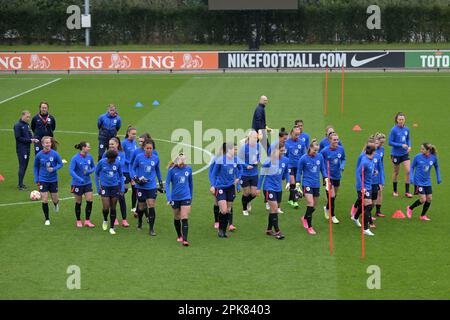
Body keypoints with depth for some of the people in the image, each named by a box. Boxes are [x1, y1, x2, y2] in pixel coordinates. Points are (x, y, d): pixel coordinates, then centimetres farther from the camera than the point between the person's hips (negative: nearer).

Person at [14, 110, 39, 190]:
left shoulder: (27, 124, 13)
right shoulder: (18, 125, -11)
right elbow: (18, 138, -15)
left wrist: (34, 139, -3)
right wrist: (30, 140, -17)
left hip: (27, 148, 8)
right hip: (21, 149, -8)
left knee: (25, 166, 10)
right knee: (22, 166, -9)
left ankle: (21, 184, 17)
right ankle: (20, 185, -6)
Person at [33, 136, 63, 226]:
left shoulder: (54, 154, -12)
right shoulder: (39, 155, -8)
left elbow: (60, 164, 0)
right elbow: (36, 167, 7)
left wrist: (54, 169, -19)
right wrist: (36, 179, 4)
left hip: (53, 180, 0)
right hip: (43, 180, 0)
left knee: (54, 200, 10)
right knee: (44, 201, -4)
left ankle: (56, 203, 49)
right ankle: (47, 219, 11)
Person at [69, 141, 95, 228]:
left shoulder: (89, 157, 0)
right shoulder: (75, 158, -15)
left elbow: (93, 167, 13)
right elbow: (71, 170, -20)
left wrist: (90, 171, -11)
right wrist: (79, 179, -33)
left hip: (87, 183, 4)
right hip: (77, 184, -4)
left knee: (90, 201, -5)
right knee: (78, 203, 7)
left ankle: (87, 221, 7)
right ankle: (78, 221, 23)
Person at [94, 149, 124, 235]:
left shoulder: (118, 163, -5)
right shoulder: (102, 162, -10)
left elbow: (121, 175, 9)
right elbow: (96, 174, 5)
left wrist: (122, 188, 6)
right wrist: (98, 187, 2)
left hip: (115, 187, 1)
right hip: (105, 187, -1)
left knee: (113, 208, 4)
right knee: (106, 208, -9)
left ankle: (111, 227, 15)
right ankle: (105, 220, 24)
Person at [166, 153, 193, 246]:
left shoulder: (188, 169, -1)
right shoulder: (172, 170, -9)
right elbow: (167, 183, -7)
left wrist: (191, 196, 18)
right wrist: (169, 198, -15)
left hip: (186, 197, 0)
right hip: (175, 198, 0)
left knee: (185, 219, -10)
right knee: (177, 218, 16)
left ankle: (185, 240, -15)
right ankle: (179, 236, 37)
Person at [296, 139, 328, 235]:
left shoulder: (320, 157, -1)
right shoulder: (304, 158, -10)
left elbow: (323, 169, 10)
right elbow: (299, 171, 0)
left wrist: (326, 178, -4)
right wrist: (298, 183, -4)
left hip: (316, 184, 4)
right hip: (307, 184, -4)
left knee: (314, 206, 13)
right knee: (310, 204, -13)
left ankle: (305, 218, 42)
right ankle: (309, 227, -3)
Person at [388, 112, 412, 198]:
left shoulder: (407, 129, -2)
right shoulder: (394, 130, -16)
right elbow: (390, 142, -15)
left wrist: (409, 146, -6)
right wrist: (401, 145, -21)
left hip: (405, 153, 3)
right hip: (396, 154, -3)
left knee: (408, 171, -7)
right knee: (396, 172, 12)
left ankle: (407, 192, 3)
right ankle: (395, 191, 30)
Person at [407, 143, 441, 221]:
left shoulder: (433, 158, -7)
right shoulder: (418, 157, -14)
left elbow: (436, 167, 13)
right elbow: (412, 167, -1)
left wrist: (438, 177, 10)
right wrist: (411, 177, -12)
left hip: (427, 182, 4)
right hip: (419, 181, -4)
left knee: (429, 199, 4)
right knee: (423, 200, -8)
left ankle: (423, 216, 22)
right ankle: (410, 208, 17)